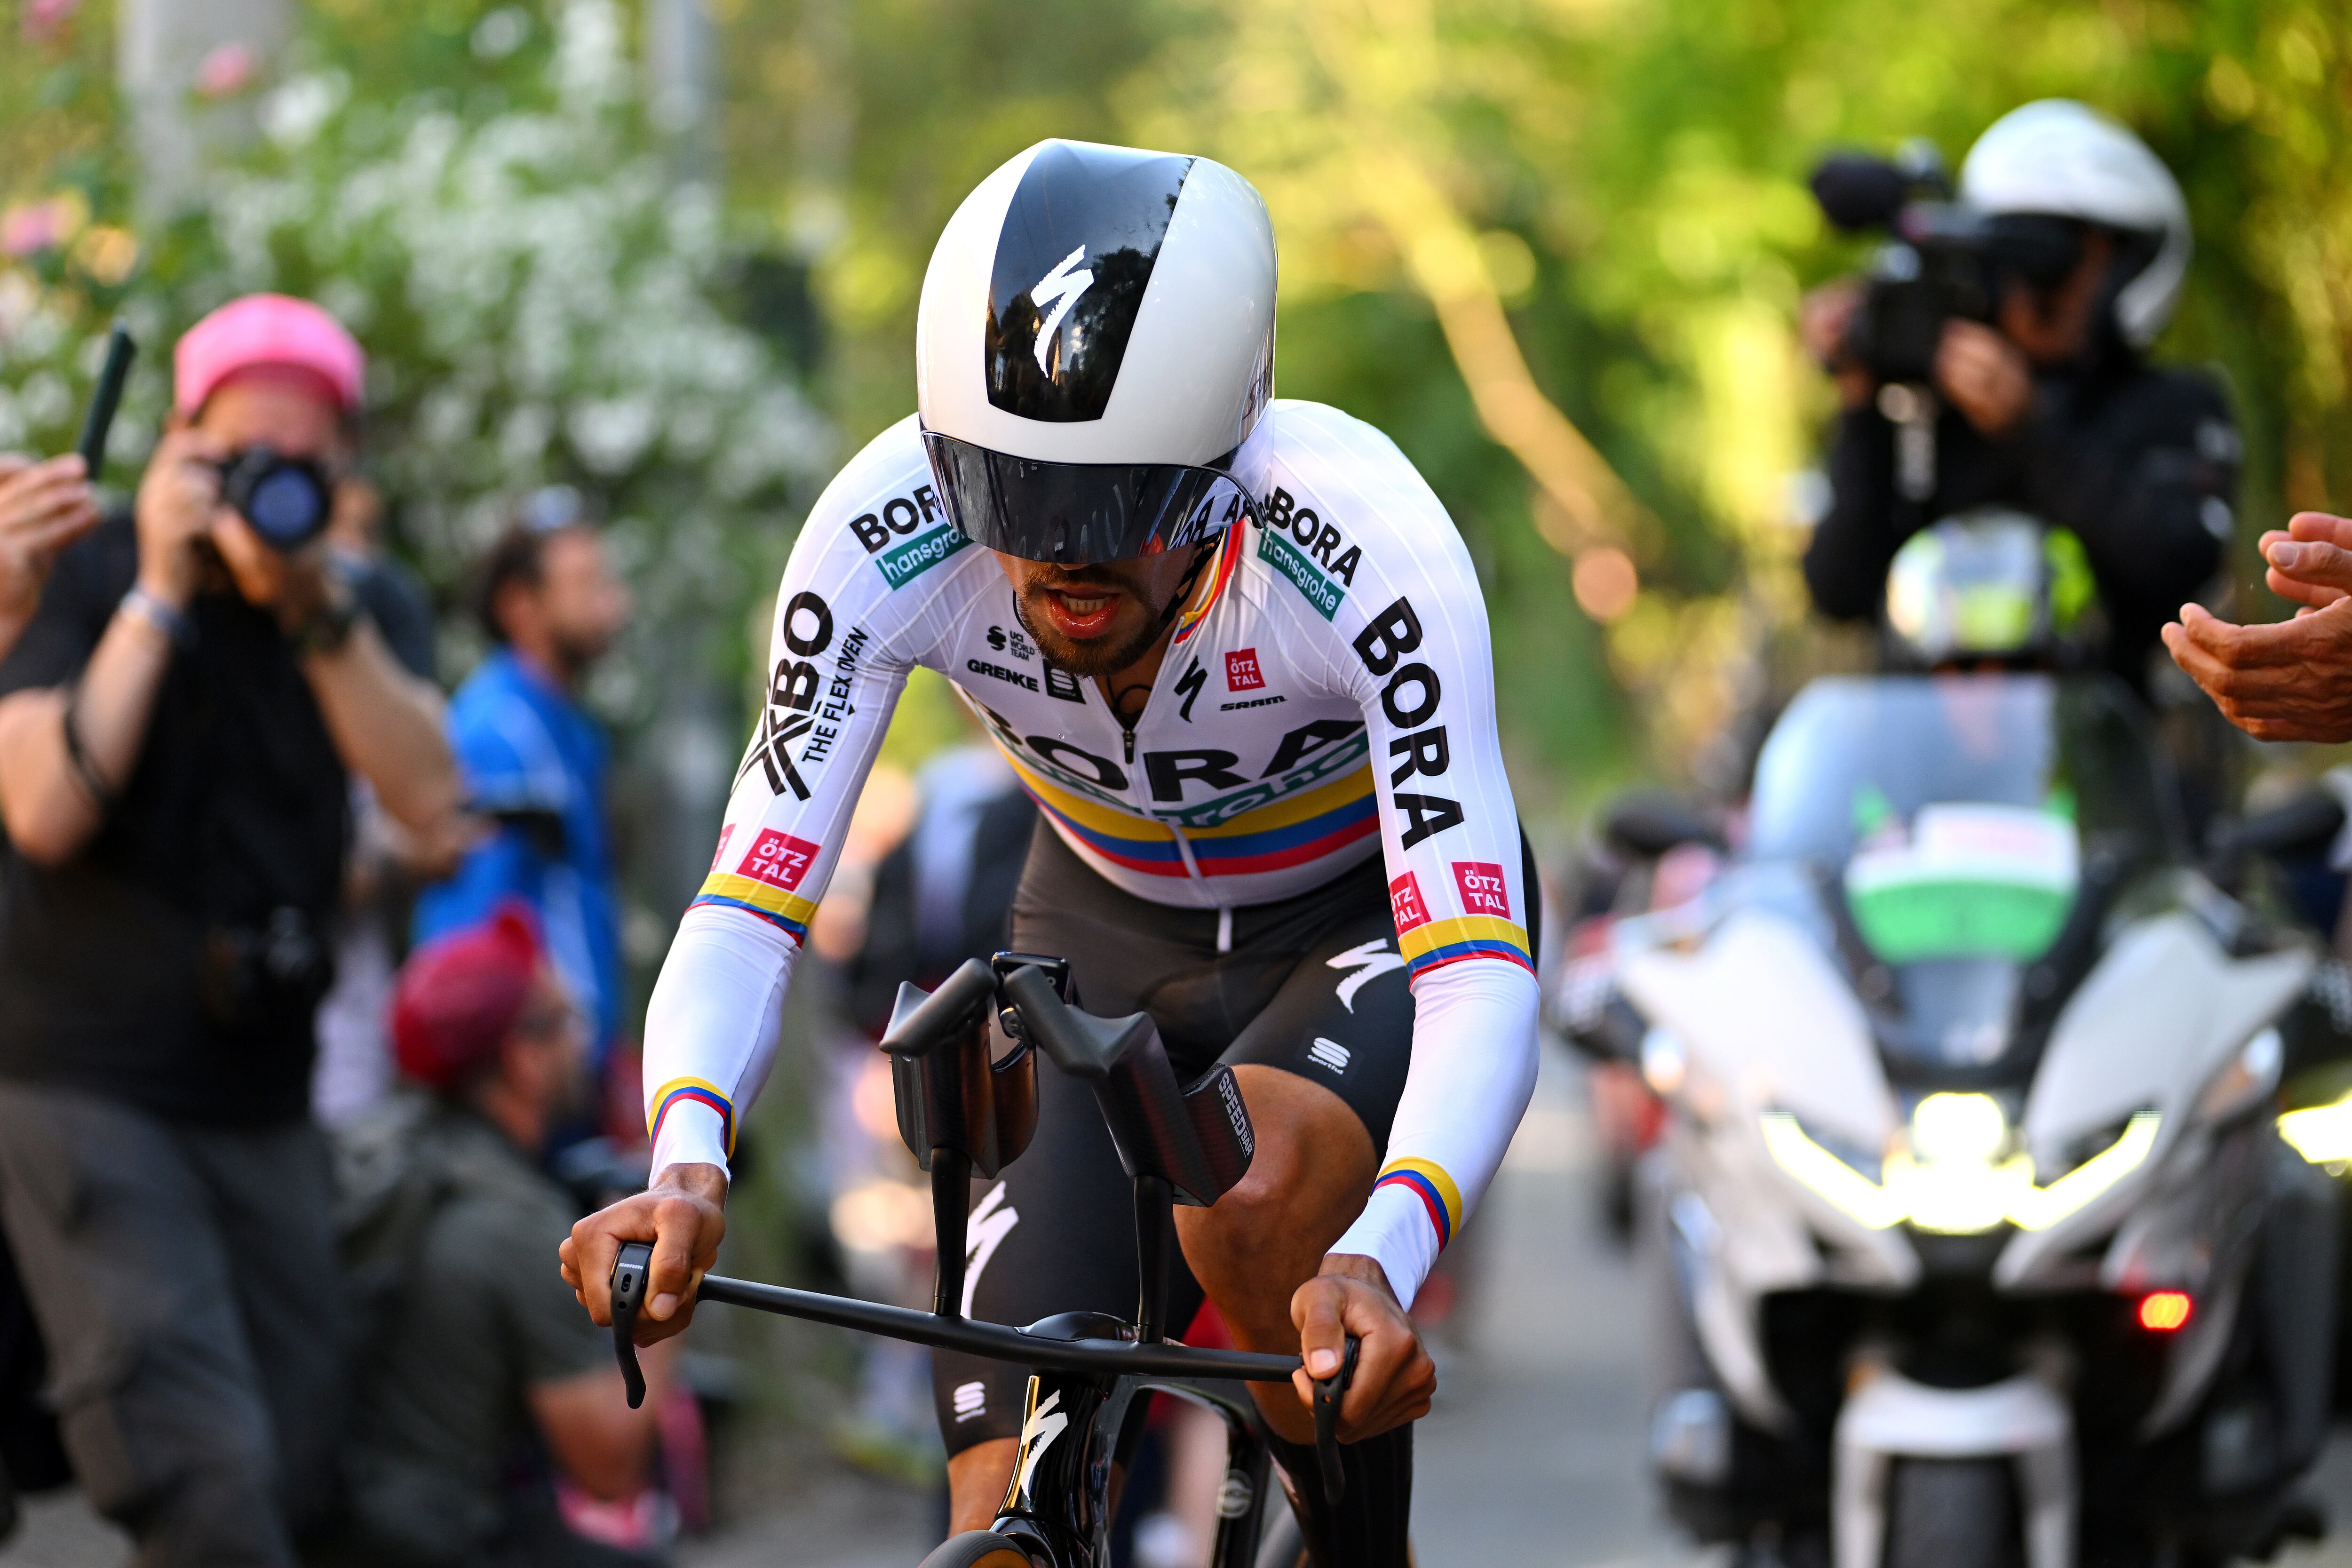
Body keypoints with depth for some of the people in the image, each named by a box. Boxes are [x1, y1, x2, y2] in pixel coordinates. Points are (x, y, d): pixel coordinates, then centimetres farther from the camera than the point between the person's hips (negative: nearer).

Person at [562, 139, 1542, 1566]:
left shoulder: (1370, 548, -36)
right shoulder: (890, 532, -29)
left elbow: (1481, 977, -42)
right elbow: (749, 908, -28)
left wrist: (1384, 1257, -61)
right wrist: (686, 1162, -49)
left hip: (1369, 920, -2)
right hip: (1111, 931, 3)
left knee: (1252, 1208, -36)